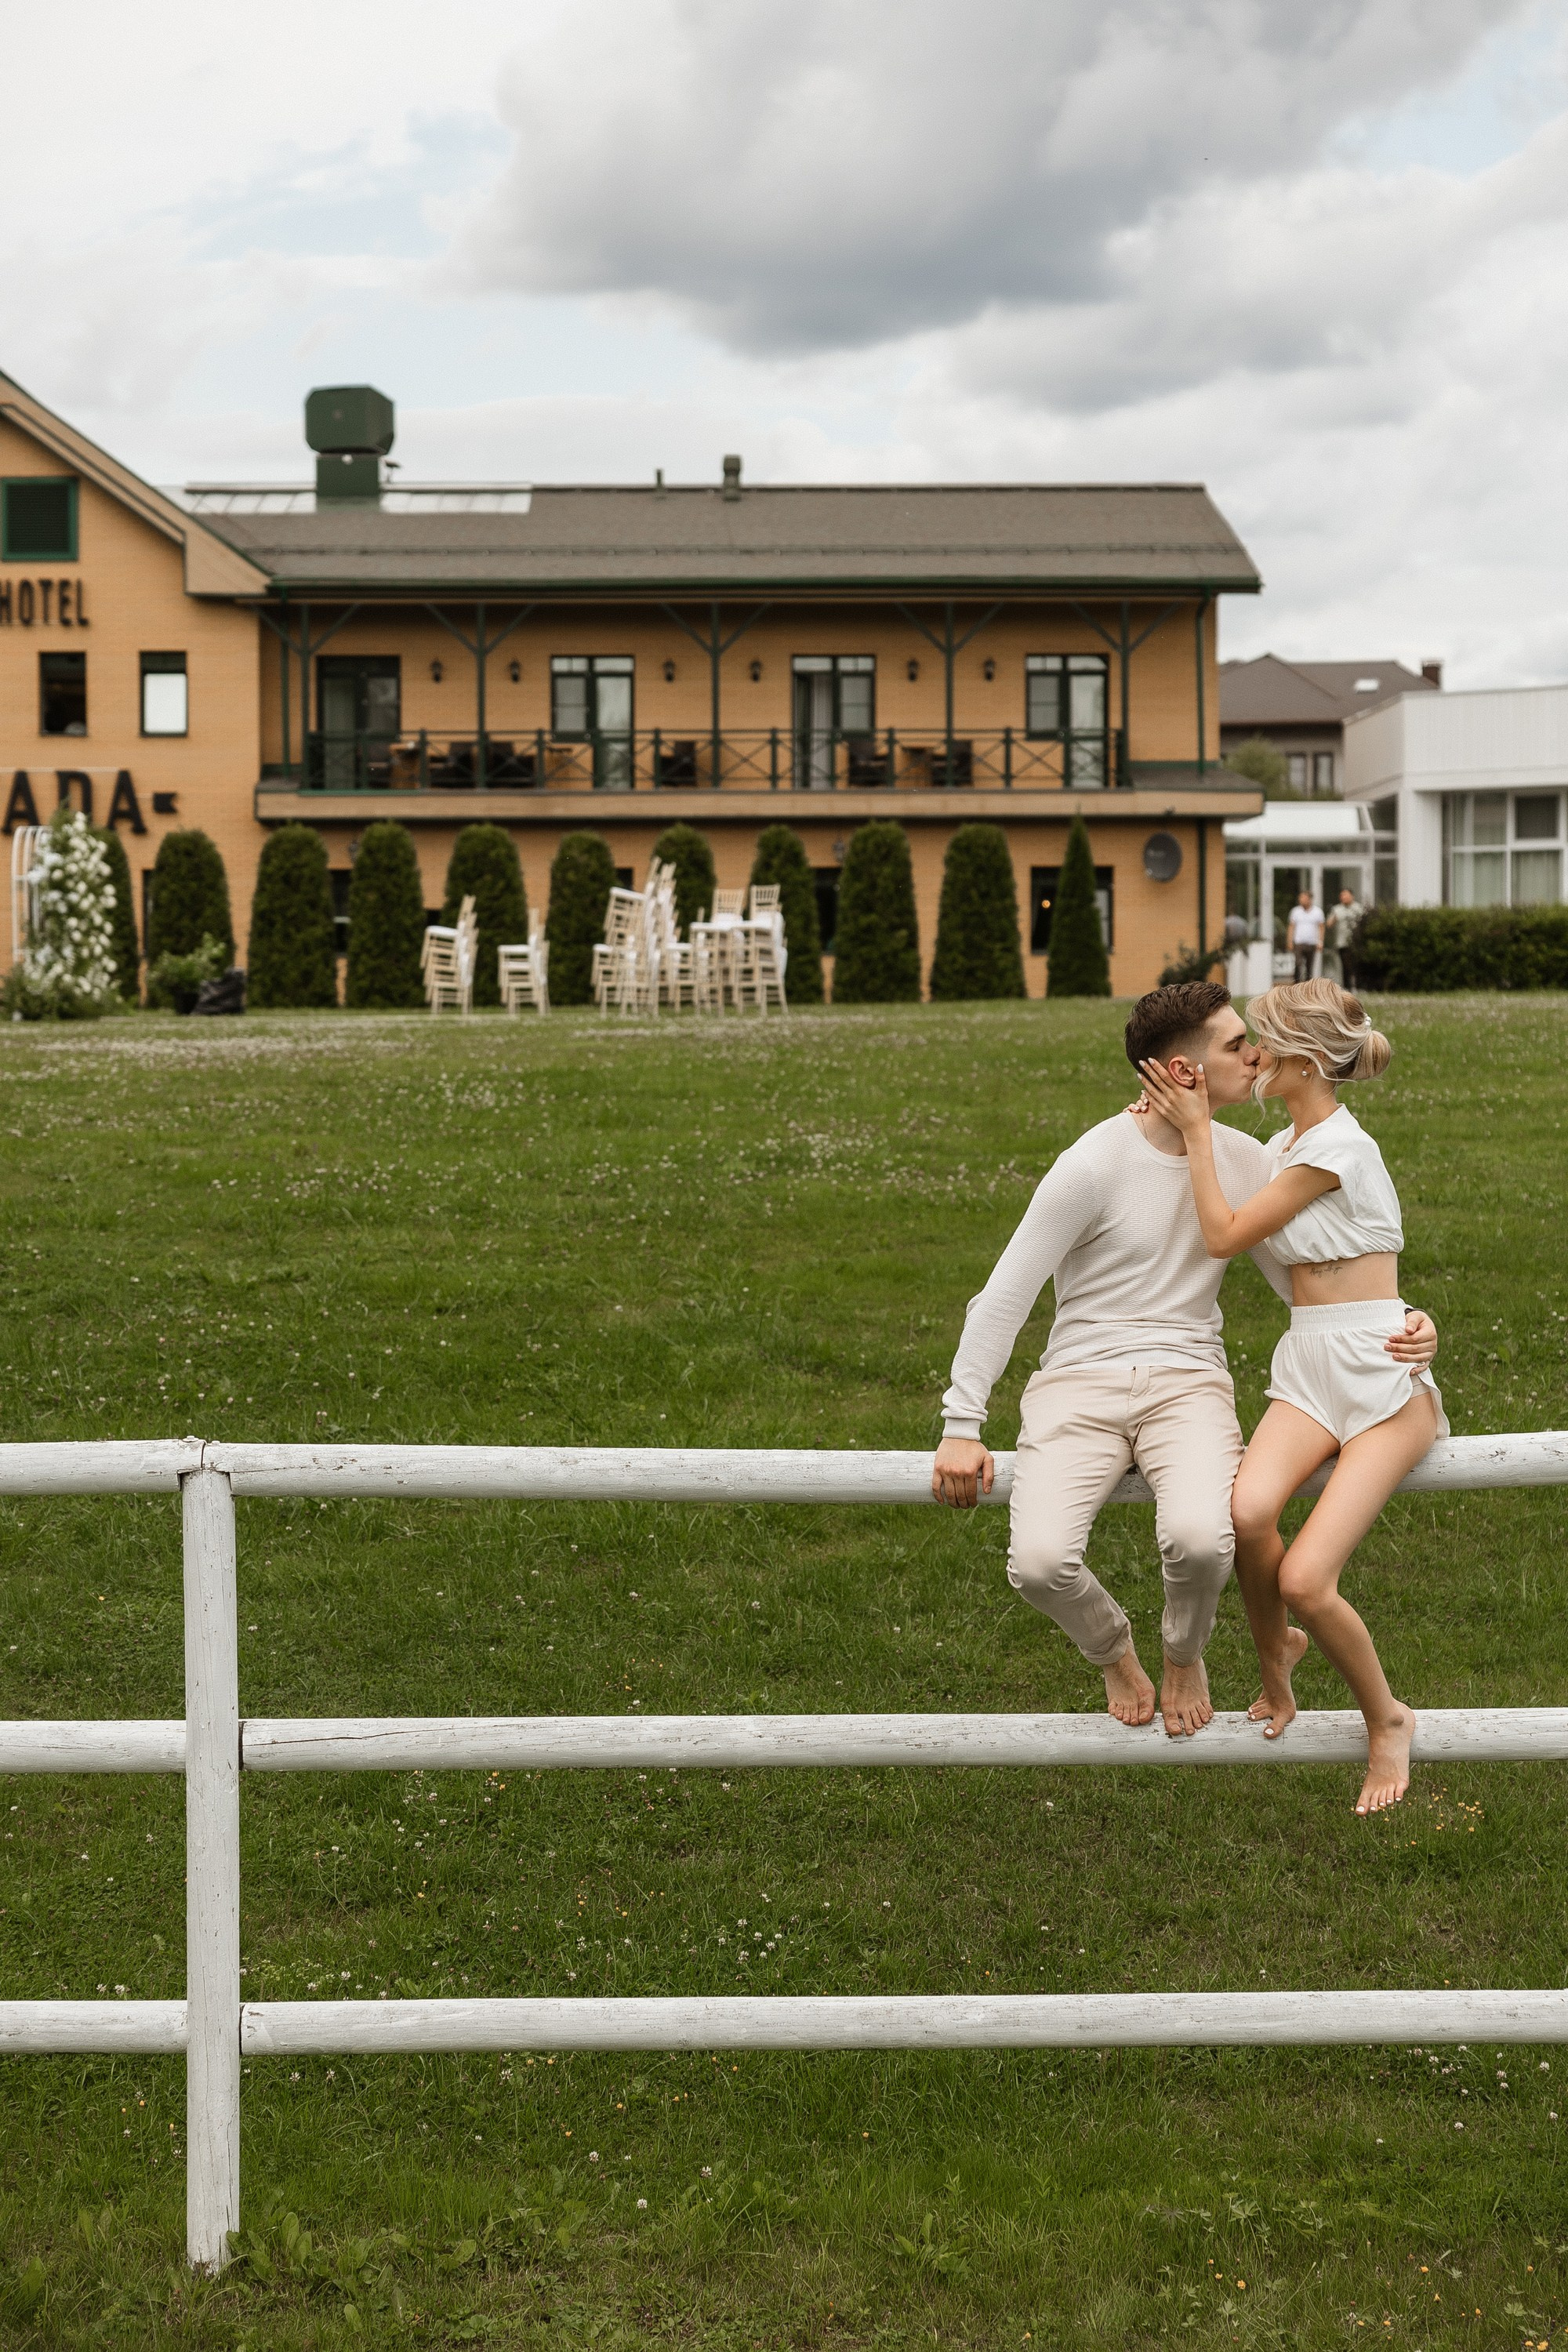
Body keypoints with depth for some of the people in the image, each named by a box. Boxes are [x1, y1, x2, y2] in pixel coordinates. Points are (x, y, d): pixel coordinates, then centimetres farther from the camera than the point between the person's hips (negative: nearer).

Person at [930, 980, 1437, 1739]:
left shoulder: (1244, 1163, 5)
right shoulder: (1093, 1166, -11)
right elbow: (1003, 1299, -7)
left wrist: (1396, 1323, -7)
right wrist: (961, 1429, -9)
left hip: (1187, 1383, 2)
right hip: (1080, 1383, -2)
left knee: (1200, 1538, -31)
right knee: (1040, 1561, -28)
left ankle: (1184, 1654, 7)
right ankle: (1113, 1653, 11)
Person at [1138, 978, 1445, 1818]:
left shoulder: (1335, 1146, -14)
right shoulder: (1288, 1144, 13)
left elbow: (1225, 1236, -9)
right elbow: (1227, 1211, 33)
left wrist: (1197, 1128, -4)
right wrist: (1174, 1125, 20)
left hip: (1381, 1372, -7)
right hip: (1307, 1369, 7)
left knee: (1305, 1580, -20)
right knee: (1247, 1512, -26)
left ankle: (1386, 1719, 8)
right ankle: (1274, 1658, 3)